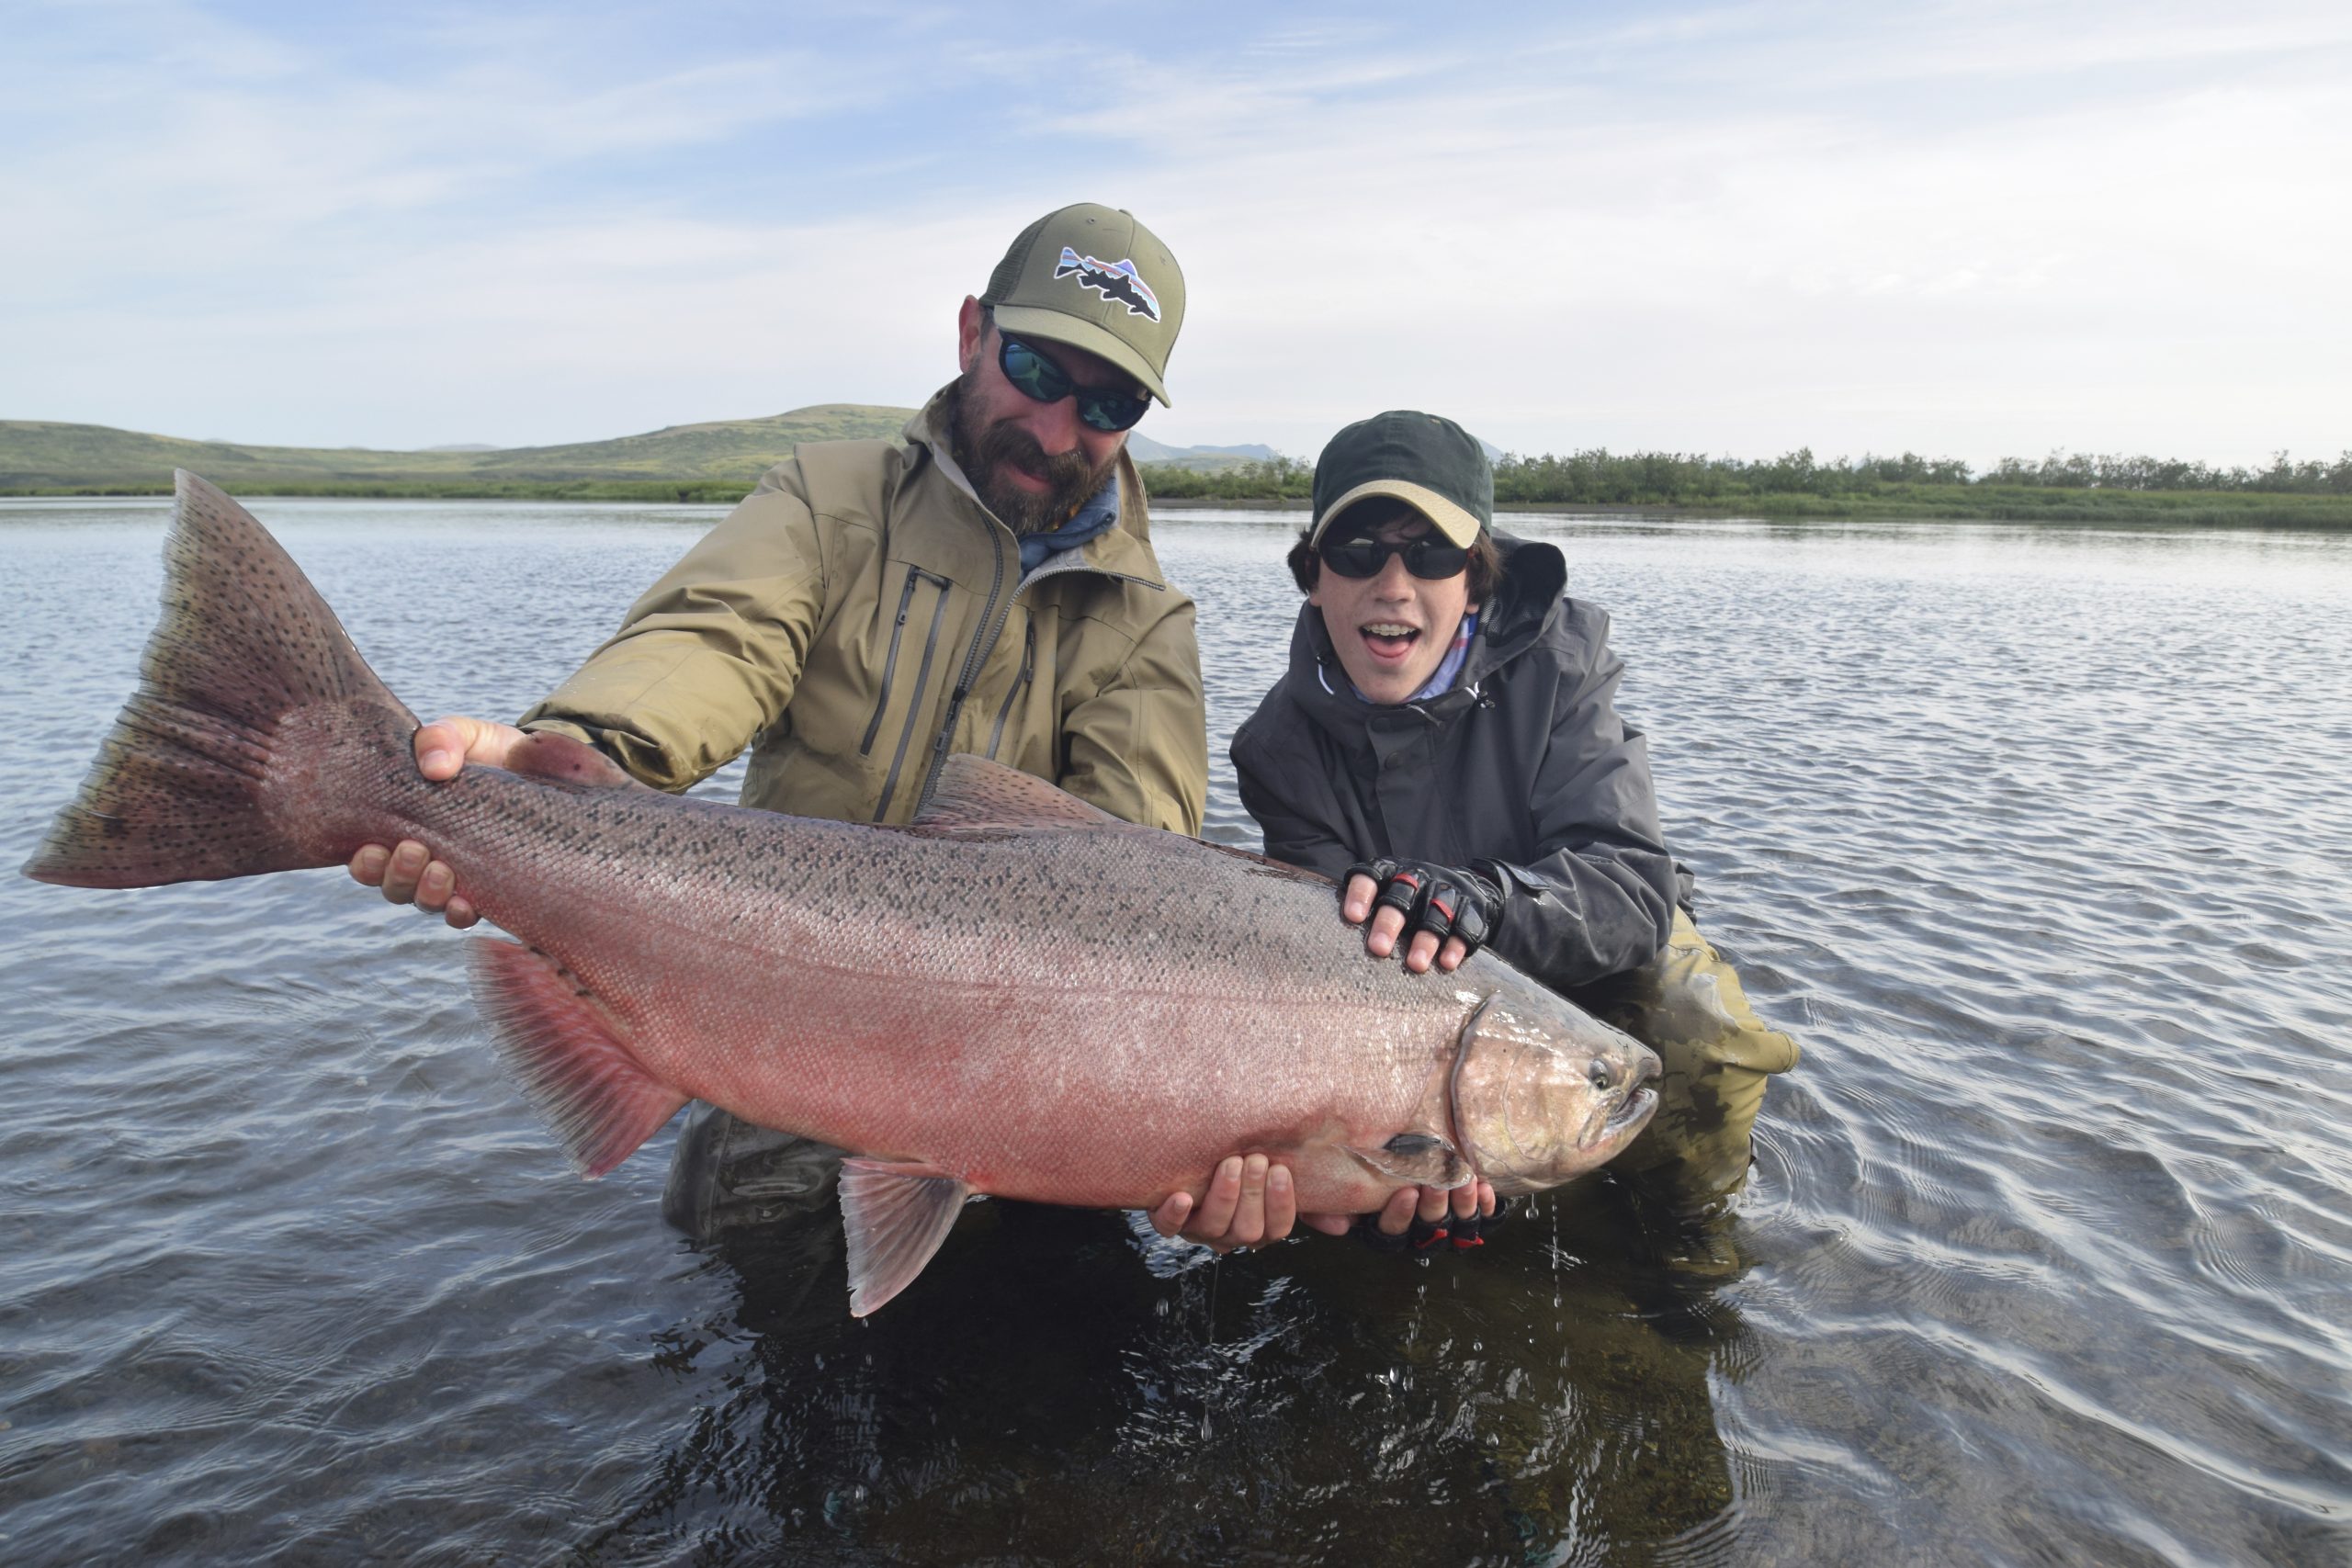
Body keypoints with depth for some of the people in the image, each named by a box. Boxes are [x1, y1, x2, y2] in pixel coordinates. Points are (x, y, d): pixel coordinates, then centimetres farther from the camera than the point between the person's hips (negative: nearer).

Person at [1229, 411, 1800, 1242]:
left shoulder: (1556, 660, -21)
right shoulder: (1284, 746, -18)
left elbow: (1635, 888, -32)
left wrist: (1482, 897, -55)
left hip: (1599, 964, -2)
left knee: (1702, 1037, -31)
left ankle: (1685, 1227, 3)